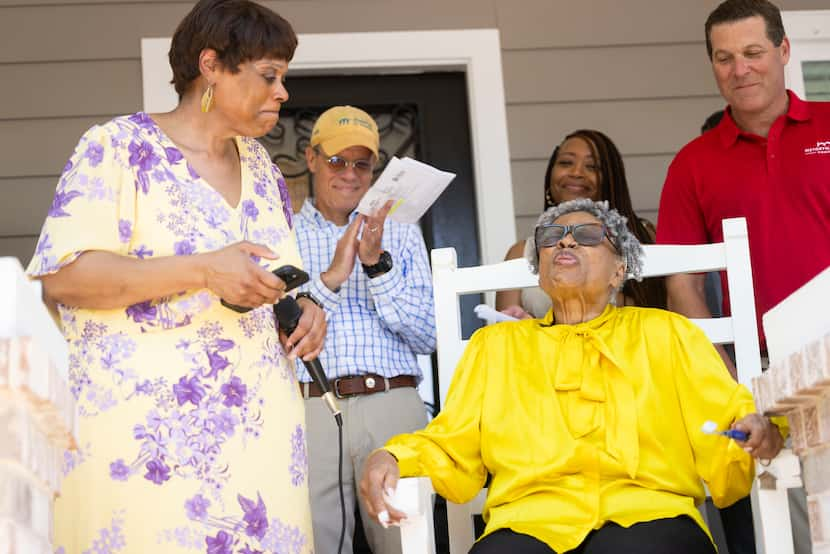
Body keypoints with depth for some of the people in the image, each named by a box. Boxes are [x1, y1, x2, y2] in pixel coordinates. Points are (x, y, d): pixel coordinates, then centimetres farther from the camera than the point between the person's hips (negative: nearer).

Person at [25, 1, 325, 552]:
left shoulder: (260, 165, 16)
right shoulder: (120, 146, -4)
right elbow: (63, 275, -14)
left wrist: (303, 310, 1)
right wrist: (203, 270, -21)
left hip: (259, 427, 6)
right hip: (146, 429, -6)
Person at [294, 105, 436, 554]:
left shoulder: (401, 234, 16)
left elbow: (427, 337, 6)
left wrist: (378, 264, -4)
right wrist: (331, 278, -10)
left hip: (393, 404, 1)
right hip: (309, 409, -1)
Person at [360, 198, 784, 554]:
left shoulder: (664, 332, 26)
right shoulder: (495, 345, 29)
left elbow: (723, 430, 17)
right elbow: (452, 450, 21)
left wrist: (758, 431, -7)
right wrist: (394, 459, 0)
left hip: (646, 511, -1)